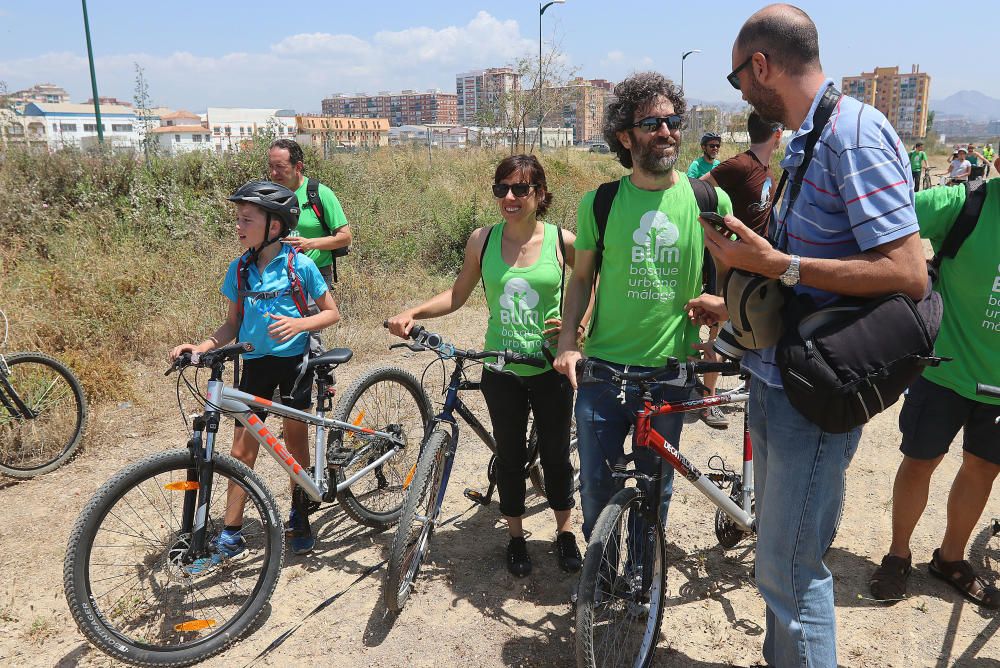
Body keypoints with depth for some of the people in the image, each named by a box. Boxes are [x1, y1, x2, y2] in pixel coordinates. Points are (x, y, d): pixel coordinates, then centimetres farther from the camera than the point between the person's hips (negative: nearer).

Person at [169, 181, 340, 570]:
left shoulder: (300, 265, -10)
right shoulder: (239, 269, 1)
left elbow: (331, 313, -5)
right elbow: (233, 323, 7)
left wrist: (298, 323, -24)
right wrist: (201, 346, -9)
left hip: (294, 359, -3)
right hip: (255, 362, 4)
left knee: (295, 438, 8)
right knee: (242, 448, 4)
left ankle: (299, 517, 29)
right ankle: (231, 538, 14)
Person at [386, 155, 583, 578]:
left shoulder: (562, 241, -9)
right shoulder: (483, 240, -4)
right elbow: (458, 295, 4)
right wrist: (413, 313, -10)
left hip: (550, 371, -1)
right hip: (501, 372, 1)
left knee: (555, 454, 14)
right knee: (510, 457, 15)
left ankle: (564, 532, 37)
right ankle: (516, 536, 36)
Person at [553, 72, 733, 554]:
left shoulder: (710, 200, -3)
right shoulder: (599, 202, -3)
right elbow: (582, 276, 4)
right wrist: (567, 342, -7)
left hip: (672, 370, 1)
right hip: (604, 369, 0)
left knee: (656, 483, 15)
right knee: (598, 487, 9)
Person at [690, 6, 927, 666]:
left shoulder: (855, 133, -17)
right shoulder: (806, 141, 13)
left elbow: (908, 274, -24)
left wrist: (776, 263, -25)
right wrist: (736, 307, 21)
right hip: (778, 380, 10)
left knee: (790, 567, -1)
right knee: (780, 555, 22)